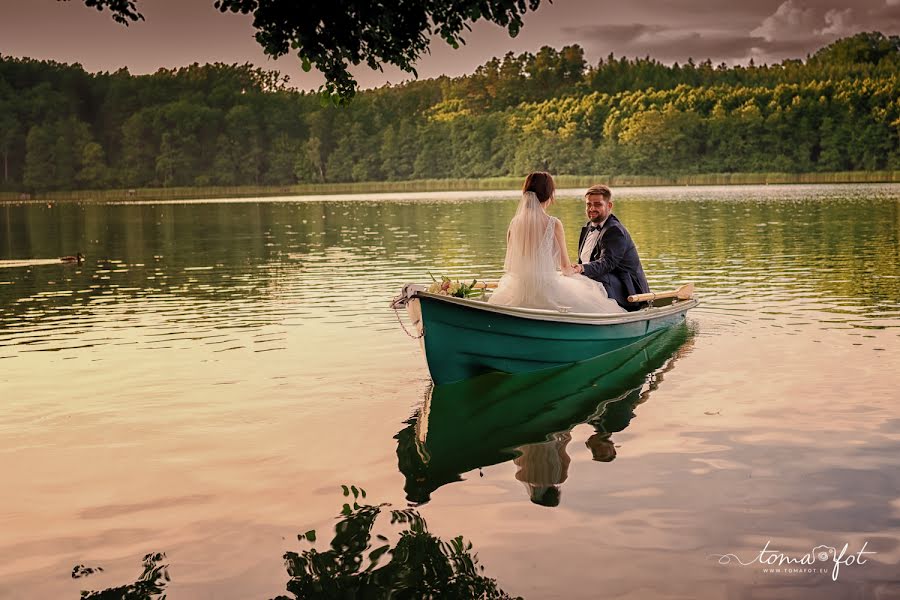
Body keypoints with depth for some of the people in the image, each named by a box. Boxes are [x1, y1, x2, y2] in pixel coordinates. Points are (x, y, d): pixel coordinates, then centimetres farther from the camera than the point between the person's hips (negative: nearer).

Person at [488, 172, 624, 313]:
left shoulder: (514, 223, 0)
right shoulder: (553, 224, -11)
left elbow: (509, 265, 7)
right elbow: (565, 266, -3)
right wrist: (572, 270, 20)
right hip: (545, 289, -4)